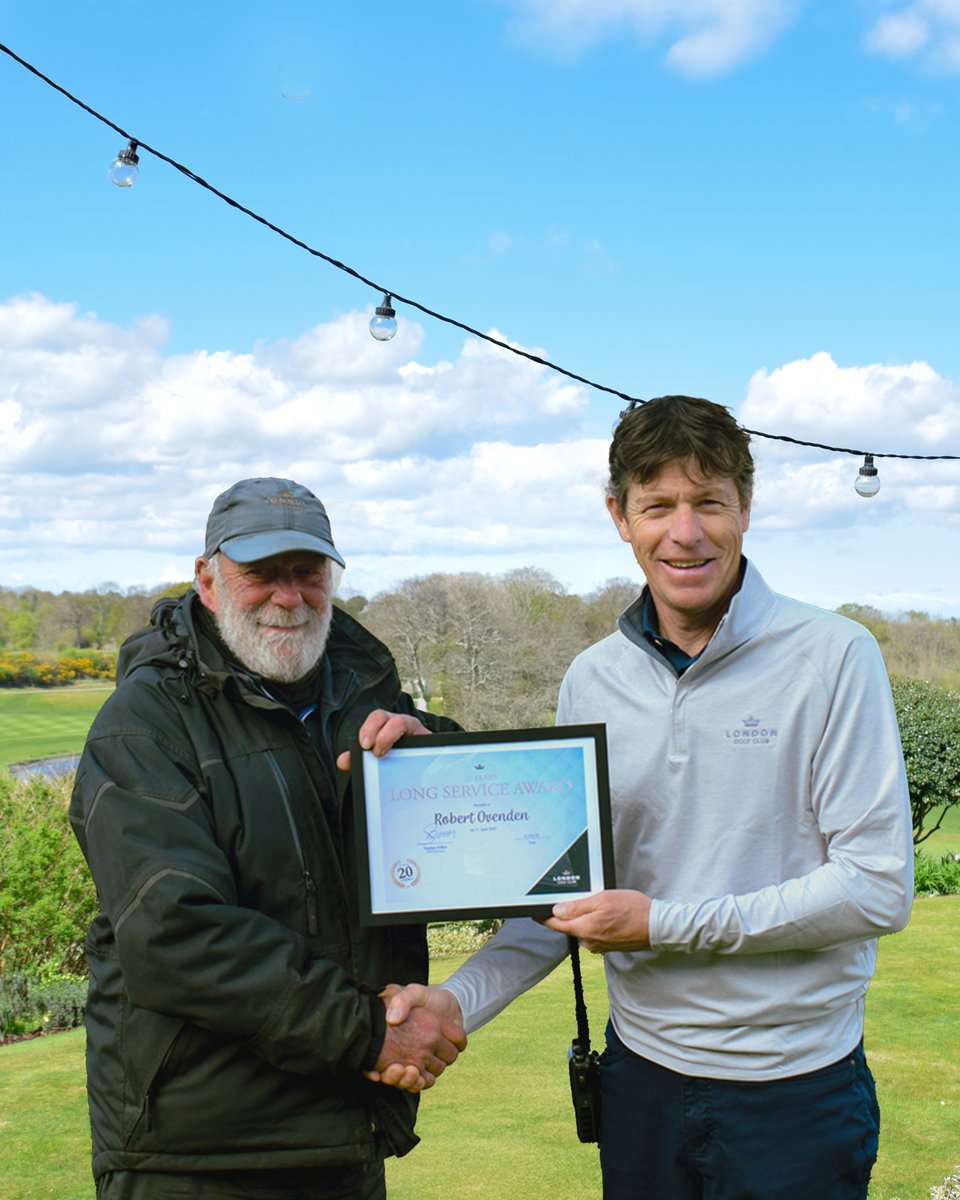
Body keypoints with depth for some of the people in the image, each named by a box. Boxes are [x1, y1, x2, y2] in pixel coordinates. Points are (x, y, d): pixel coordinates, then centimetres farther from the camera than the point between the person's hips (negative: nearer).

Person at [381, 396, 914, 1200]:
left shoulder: (833, 658, -12)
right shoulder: (592, 682, 2)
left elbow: (878, 888, -15)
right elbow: (568, 893, 6)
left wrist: (665, 924, -17)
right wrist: (460, 1001, -9)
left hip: (795, 1090, -4)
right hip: (643, 1071, 4)